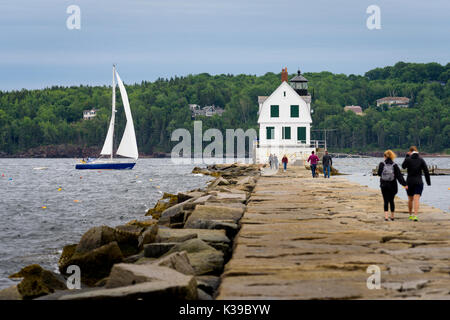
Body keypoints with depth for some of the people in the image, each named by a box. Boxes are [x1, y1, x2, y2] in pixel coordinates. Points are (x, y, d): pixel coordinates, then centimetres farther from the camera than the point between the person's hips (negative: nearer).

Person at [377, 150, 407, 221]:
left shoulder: (381, 164, -6)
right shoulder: (394, 165, -4)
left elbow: (379, 173, 3)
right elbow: (399, 176, -9)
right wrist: (404, 184, -11)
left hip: (384, 185, -1)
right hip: (392, 186, 1)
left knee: (386, 201, 2)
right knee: (391, 201, 14)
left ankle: (386, 216, -11)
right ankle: (392, 216, 21)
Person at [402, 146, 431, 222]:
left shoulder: (408, 159, -6)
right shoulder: (421, 160, -1)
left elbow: (403, 166, 13)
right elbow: (426, 171, -3)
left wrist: (407, 156, 14)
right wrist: (428, 182, 2)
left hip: (409, 182, 0)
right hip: (419, 182, 0)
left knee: (410, 199, 17)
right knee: (416, 199, -7)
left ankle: (410, 215, 29)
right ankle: (415, 216, -20)